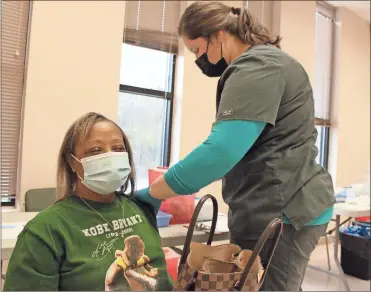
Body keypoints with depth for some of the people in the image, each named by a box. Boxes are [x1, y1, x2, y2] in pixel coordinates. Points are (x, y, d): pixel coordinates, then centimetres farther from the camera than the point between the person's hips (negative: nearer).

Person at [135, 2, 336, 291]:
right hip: (284, 206, 10)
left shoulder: (257, 66, -15)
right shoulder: (262, 64, 19)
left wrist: (153, 193, -17)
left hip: (281, 213, -10)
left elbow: (222, 150, -27)